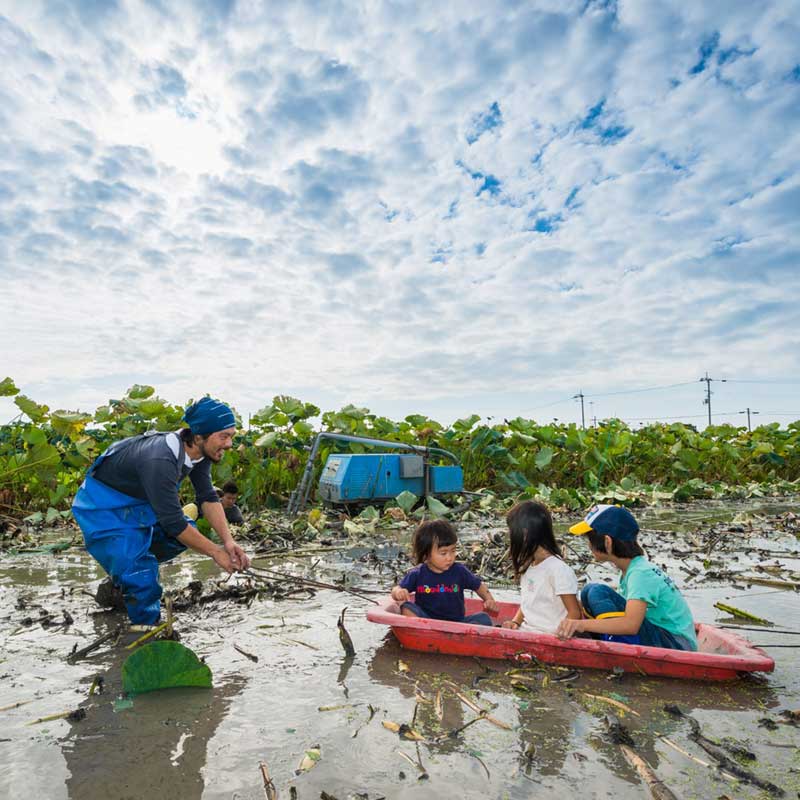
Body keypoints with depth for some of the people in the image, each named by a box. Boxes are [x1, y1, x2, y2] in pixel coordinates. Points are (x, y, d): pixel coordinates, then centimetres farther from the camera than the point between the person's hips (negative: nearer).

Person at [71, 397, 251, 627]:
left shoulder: (199, 451, -12)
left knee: (189, 533, 7)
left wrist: (228, 541, -19)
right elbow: (173, 523, -33)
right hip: (102, 506, -8)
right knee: (142, 579, -18)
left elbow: (208, 497, -8)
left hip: (136, 501, 9)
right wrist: (216, 552, -24)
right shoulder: (161, 462, -37)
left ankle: (123, 574, 17)